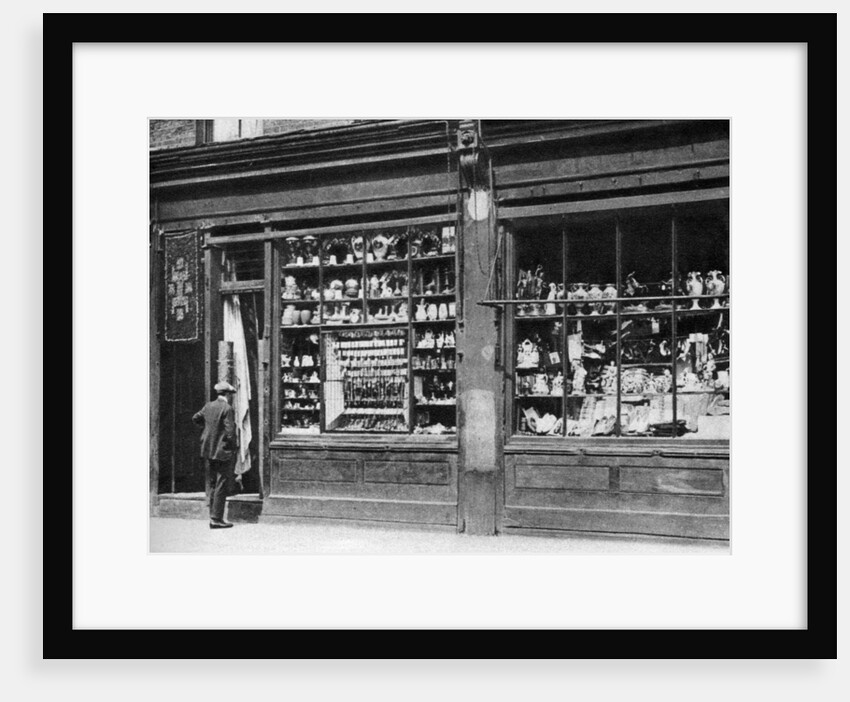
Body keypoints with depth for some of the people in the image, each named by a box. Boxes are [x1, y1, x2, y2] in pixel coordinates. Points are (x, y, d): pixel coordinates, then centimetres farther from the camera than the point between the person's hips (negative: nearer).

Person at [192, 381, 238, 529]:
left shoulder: (209, 406, 6)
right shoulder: (227, 408, -15)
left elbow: (195, 418, 19)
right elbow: (230, 432, -18)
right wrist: (233, 450, -7)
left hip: (209, 451, 7)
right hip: (223, 452, -7)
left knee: (215, 484, 16)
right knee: (222, 486, -2)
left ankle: (213, 516, 19)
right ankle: (216, 519, -2)